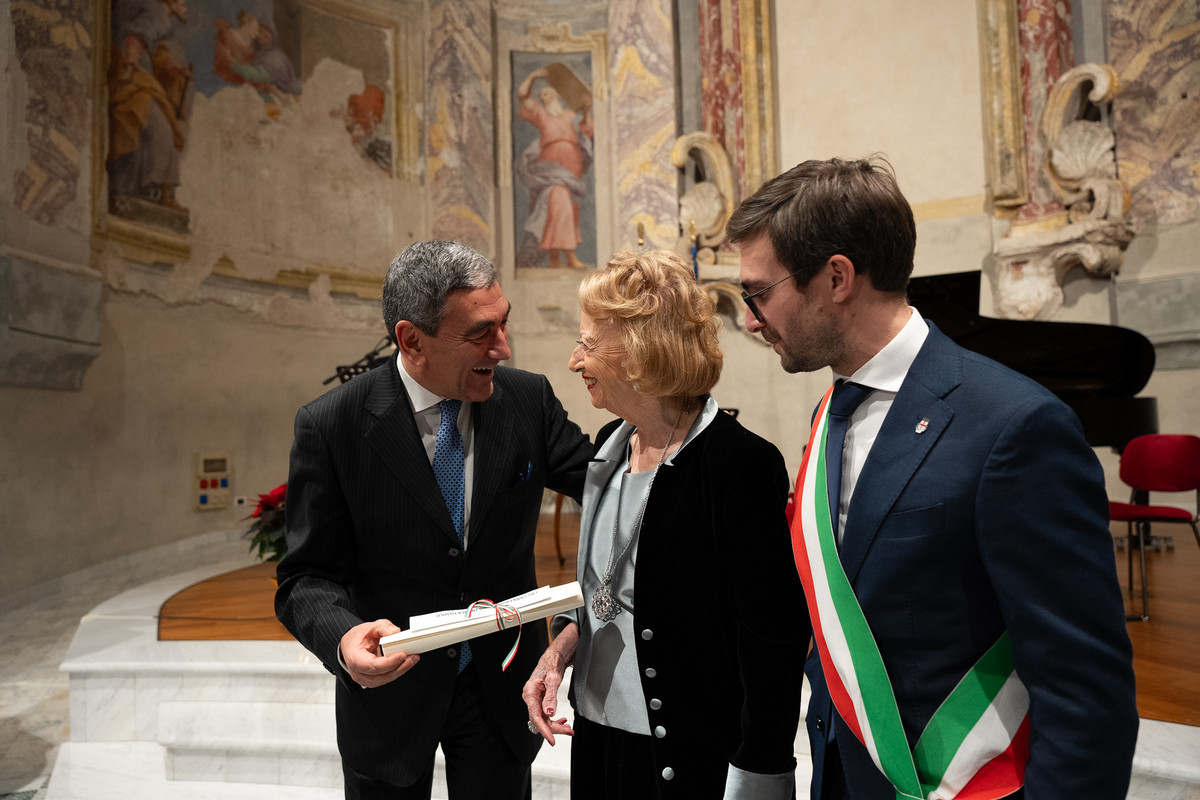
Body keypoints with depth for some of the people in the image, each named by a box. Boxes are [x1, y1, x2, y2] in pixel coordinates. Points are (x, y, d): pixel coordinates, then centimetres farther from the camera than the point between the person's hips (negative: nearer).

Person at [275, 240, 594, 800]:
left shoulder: (529, 399, -11)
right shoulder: (330, 426, -18)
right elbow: (306, 577, -13)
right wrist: (344, 638, -34)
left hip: (501, 685, 2)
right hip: (389, 687, -1)